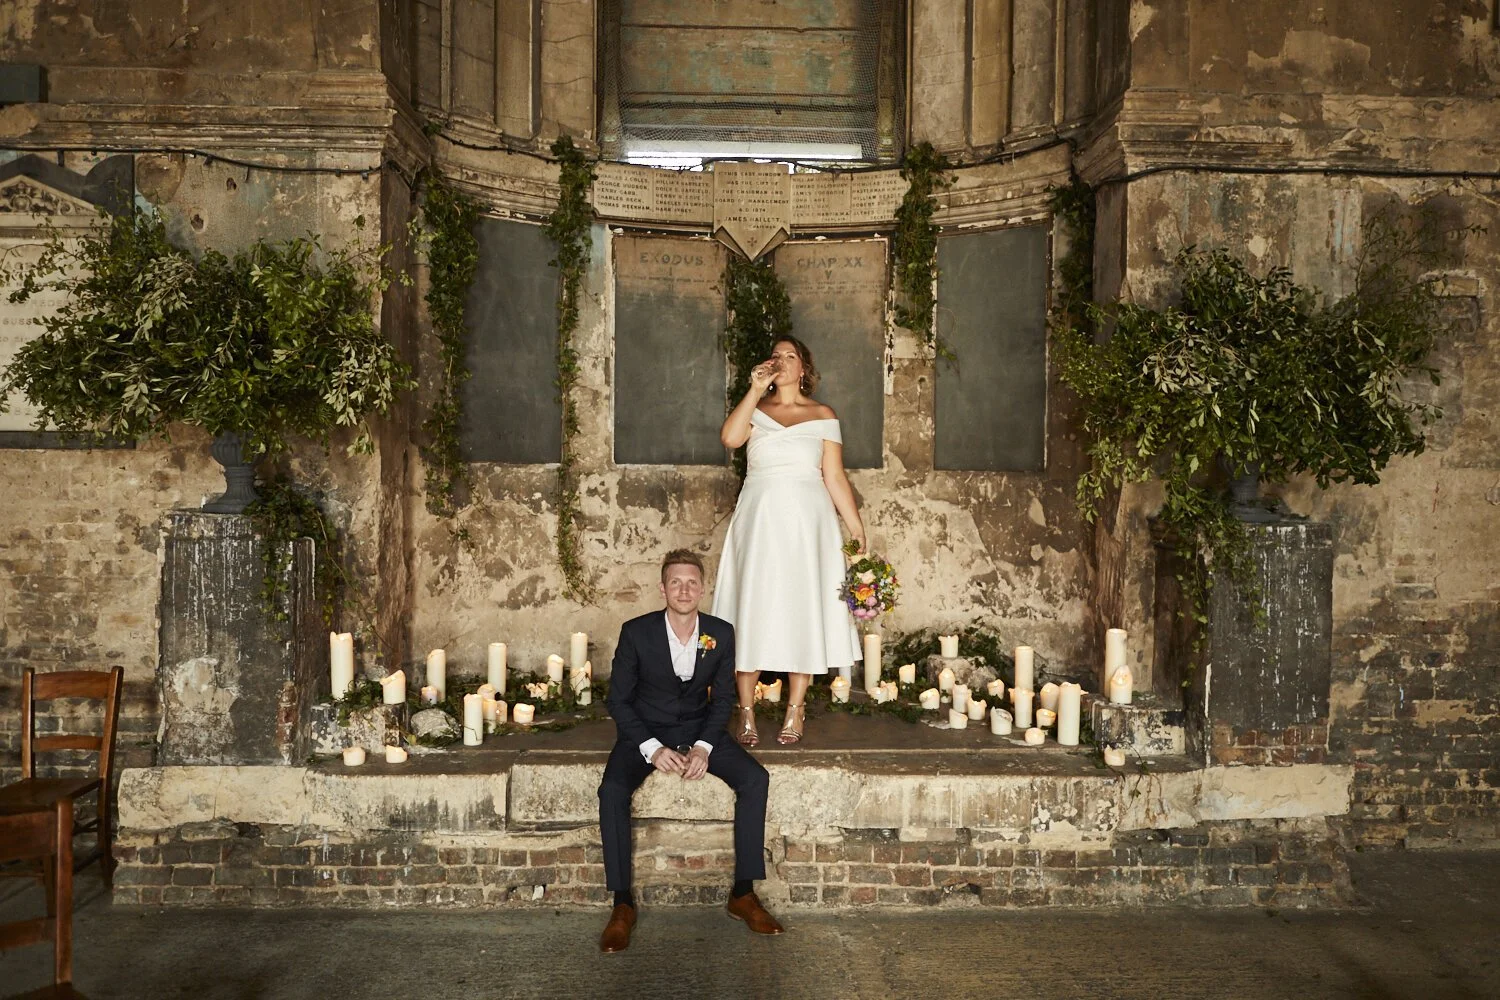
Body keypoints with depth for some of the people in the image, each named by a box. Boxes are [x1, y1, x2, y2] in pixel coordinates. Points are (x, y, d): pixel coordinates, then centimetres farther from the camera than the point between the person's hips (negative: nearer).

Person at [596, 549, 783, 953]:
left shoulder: (721, 633, -6)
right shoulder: (636, 631, -13)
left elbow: (723, 698, 2)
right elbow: (618, 700, -7)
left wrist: (703, 747, -14)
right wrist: (652, 748, -20)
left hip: (700, 729, 2)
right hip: (645, 731, -2)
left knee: (755, 780, -20)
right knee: (612, 791, -30)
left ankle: (743, 893, -10)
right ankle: (622, 905, -17)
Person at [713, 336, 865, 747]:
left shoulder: (823, 416, 9)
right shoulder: (756, 409, 11)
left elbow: (834, 477, 6)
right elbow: (730, 437, -11)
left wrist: (856, 527, -1)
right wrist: (756, 389, -9)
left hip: (806, 520, 0)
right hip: (759, 518, 0)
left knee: (803, 608, -2)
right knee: (753, 609, -3)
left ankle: (795, 711, 7)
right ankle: (746, 711, 2)